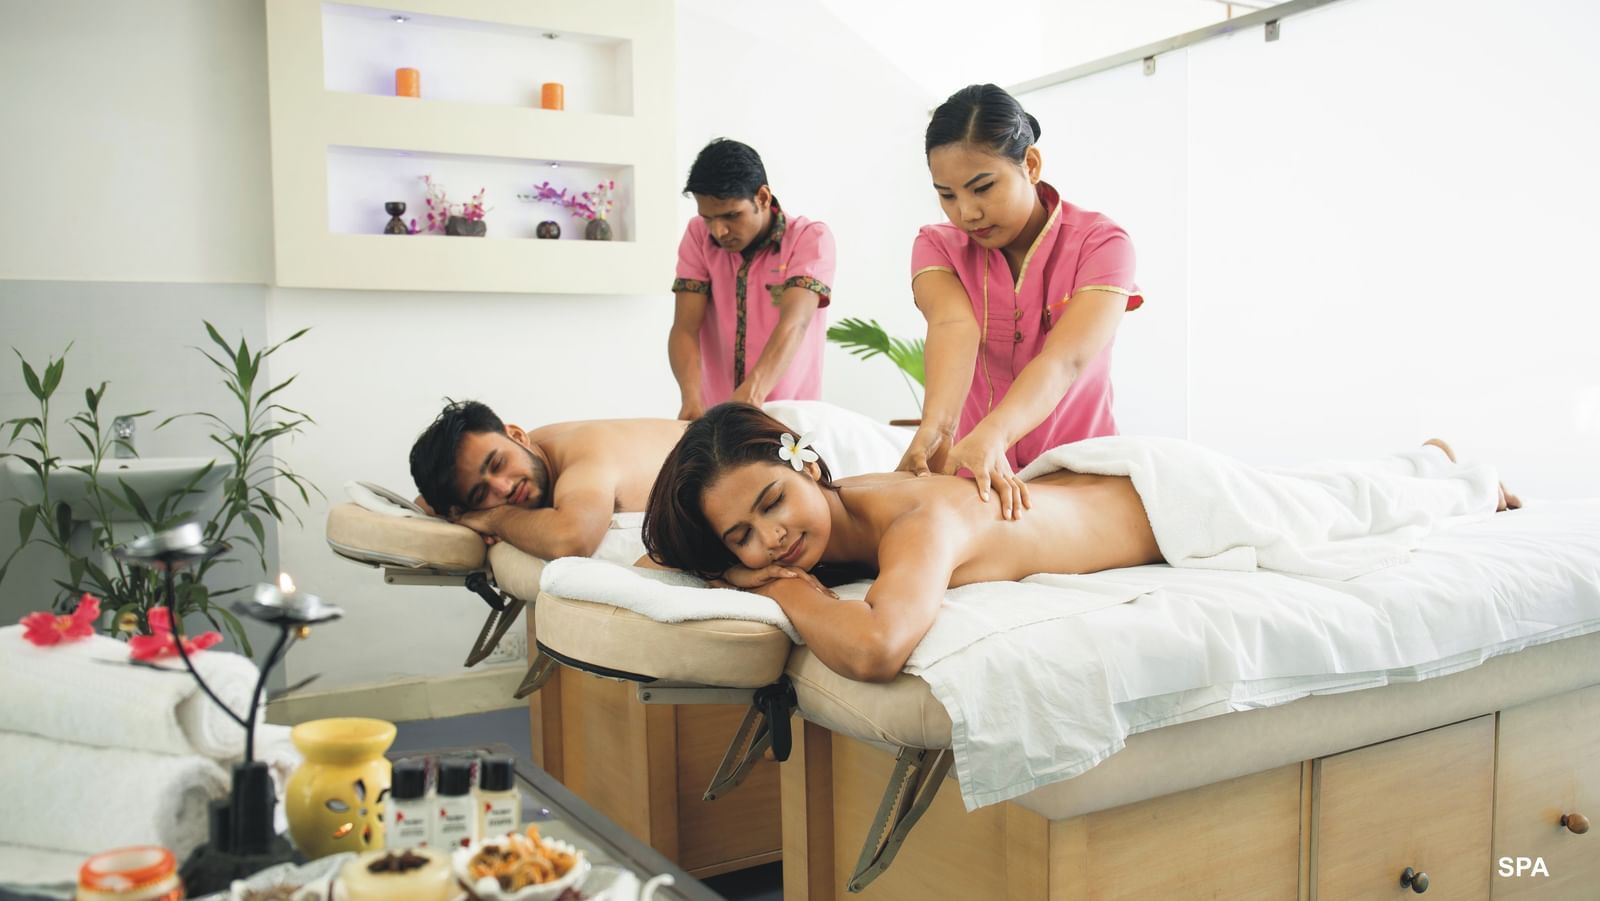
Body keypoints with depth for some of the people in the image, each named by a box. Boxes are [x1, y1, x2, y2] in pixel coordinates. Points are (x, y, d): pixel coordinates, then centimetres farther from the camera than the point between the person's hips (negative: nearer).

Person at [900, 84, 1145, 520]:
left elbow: (1066, 359, -25)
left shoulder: (1100, 242, -8)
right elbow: (954, 327, -22)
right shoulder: (937, 246, -1)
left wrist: (991, 436, -43)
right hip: (974, 482, 2)